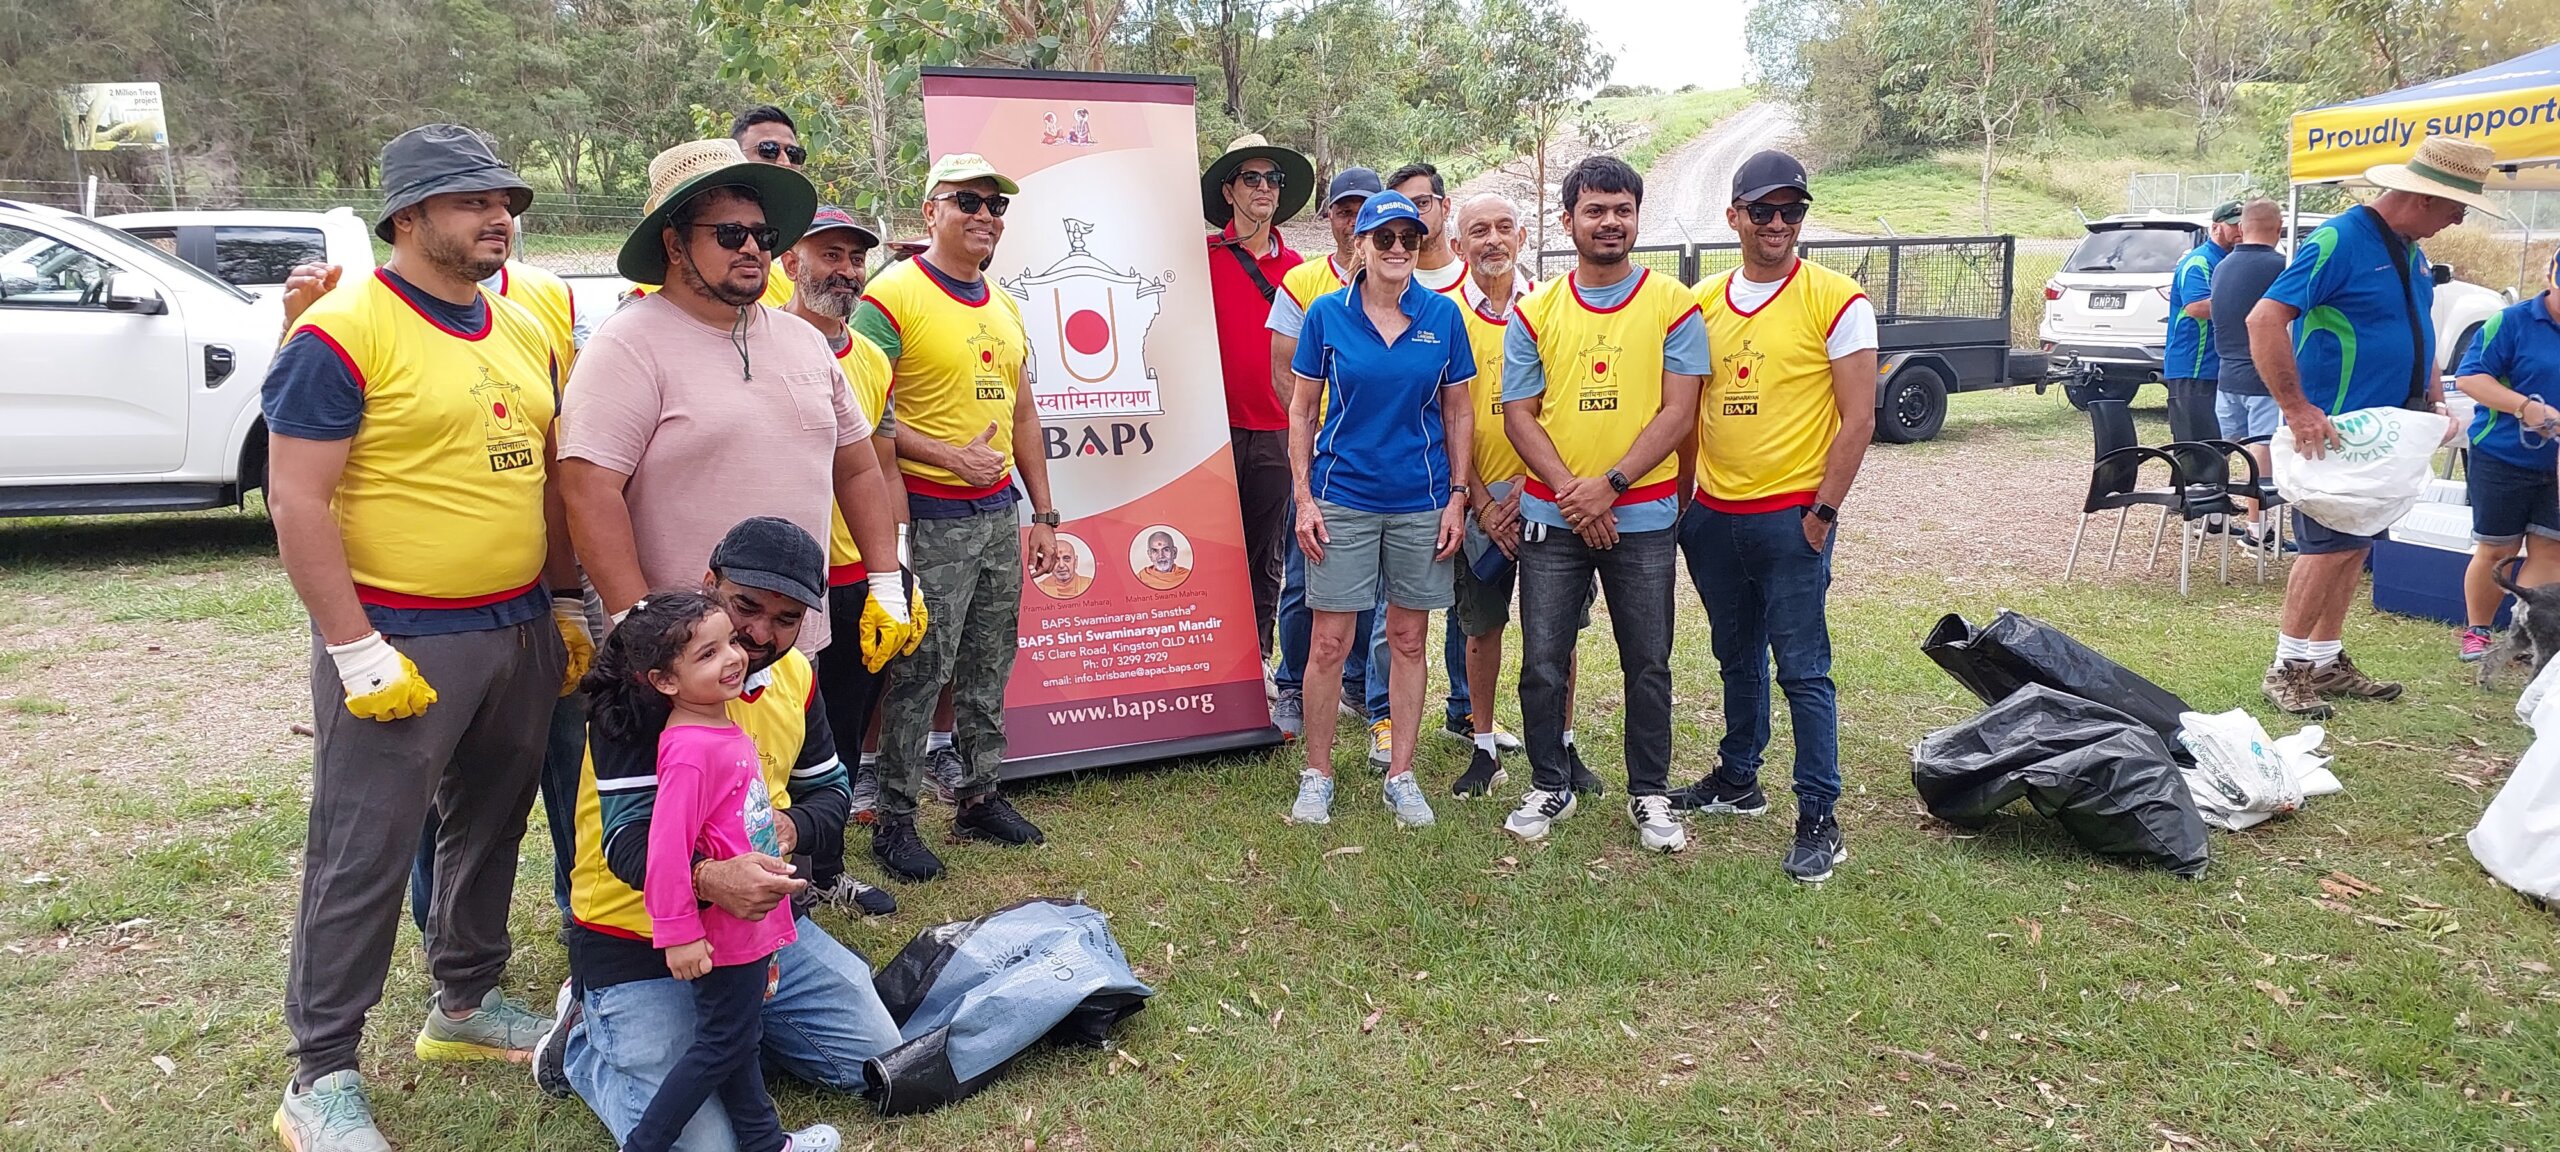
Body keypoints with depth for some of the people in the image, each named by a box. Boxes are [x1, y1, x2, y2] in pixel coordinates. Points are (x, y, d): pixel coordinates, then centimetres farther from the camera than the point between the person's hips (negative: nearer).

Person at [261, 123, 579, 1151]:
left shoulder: (526, 335, 10)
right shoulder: (342, 334, -12)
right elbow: (296, 501, -14)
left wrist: (566, 606, 16)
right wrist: (358, 655, -17)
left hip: (521, 635, 7)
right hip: (400, 644, -7)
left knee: (489, 830, 18)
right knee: (362, 860, 1)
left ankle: (465, 1005, 36)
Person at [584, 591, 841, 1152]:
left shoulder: (725, 727, 3)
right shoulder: (689, 749, -26)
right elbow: (667, 848, -27)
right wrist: (678, 932, -23)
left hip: (751, 923, 9)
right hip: (721, 933, -9)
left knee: (739, 1037, 21)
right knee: (721, 1045, 4)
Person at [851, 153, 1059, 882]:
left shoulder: (1003, 307, 15)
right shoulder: (893, 295, -9)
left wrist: (1044, 516, 15)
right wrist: (951, 456, -19)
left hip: (998, 512, 7)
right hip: (931, 516, -7)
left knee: (988, 667, 14)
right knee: (921, 672, -2)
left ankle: (981, 798, 27)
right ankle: (895, 818, 11)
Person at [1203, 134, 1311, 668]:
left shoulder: (1293, 265, 9)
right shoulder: (1205, 255, -1)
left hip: (1275, 432, 3)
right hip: (1216, 427, -3)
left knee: (1265, 558, 10)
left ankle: (1256, 663, 21)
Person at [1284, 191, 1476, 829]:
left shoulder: (1442, 315, 1)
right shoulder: (1327, 312, -2)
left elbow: (1457, 414, 7)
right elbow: (1301, 411, 2)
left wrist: (1457, 498, 1)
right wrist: (1304, 498, -4)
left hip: (1421, 502, 2)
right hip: (1343, 499, -1)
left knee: (1408, 640, 9)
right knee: (1330, 642, 1)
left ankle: (1401, 775, 21)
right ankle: (1317, 774, 16)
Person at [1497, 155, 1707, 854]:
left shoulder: (1672, 306, -1)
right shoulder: (1535, 312, 4)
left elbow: (1678, 412, -6)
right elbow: (1518, 413, 1)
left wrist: (1609, 484, -16)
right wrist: (1572, 493, -11)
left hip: (1644, 517, -1)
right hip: (1551, 517, 1)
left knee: (1648, 665, 8)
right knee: (1543, 662, 6)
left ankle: (1650, 795, 24)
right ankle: (1549, 786, 24)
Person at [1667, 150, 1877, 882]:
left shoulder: (1836, 301, -7)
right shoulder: (1703, 302, 8)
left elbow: (1858, 418, -9)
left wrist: (1824, 511, -13)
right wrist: (1679, 500, 10)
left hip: (1791, 515, -5)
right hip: (1712, 514, 5)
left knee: (1802, 669, -2)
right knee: (1737, 656, 19)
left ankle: (1819, 819, 7)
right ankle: (1737, 781, 33)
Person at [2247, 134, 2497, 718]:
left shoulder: (2410, 251, 12)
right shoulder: (2340, 241, -16)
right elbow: (2264, 320, -25)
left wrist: (2434, 397, 14)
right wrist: (2298, 411, -26)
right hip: (2334, 430, -9)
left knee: (2355, 547, 11)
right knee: (2331, 546, -8)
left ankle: (2327, 662, 20)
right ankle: (2287, 669, 2)